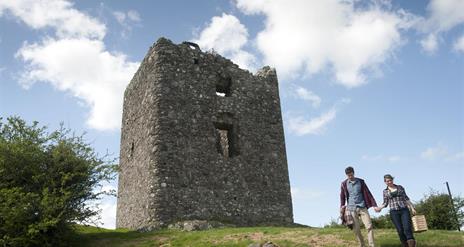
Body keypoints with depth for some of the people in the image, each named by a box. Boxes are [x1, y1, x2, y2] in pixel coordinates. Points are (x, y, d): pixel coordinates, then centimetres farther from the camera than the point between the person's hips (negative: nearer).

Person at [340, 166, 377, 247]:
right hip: (352, 209, 0)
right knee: (356, 229, 0)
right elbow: (342, 196, 12)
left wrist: (374, 205, 1)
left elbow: (368, 193, 4)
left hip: (362, 207, 0)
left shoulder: (361, 181, 4)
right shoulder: (344, 184, 4)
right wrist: (342, 206, 1)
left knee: (369, 226, -10)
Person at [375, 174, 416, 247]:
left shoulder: (400, 187, 10)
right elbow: (385, 203, 10)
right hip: (394, 212, 0)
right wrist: (379, 208, -8)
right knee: (400, 230, -5)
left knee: (407, 228, -15)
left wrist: (412, 208, 7)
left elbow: (406, 198, 13)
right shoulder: (385, 191, 9)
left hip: (404, 210, 0)